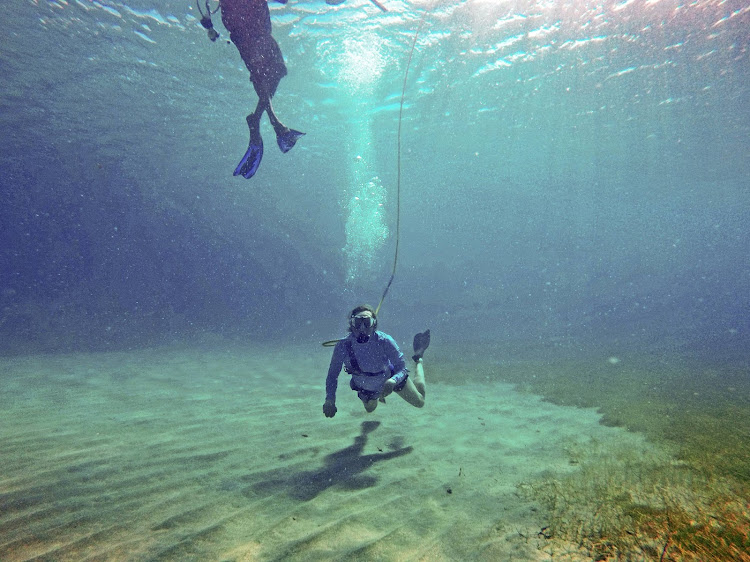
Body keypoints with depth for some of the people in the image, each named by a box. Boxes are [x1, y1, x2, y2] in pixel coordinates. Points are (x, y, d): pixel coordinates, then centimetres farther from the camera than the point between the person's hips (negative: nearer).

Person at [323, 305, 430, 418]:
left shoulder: (384, 341, -38)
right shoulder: (342, 346, -35)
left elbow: (402, 369, -32)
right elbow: (332, 375, -24)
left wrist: (392, 381, -54)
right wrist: (329, 400, -38)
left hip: (390, 378, -2)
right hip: (364, 387, 2)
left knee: (419, 402, 20)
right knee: (370, 409, 32)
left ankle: (418, 358, 35)